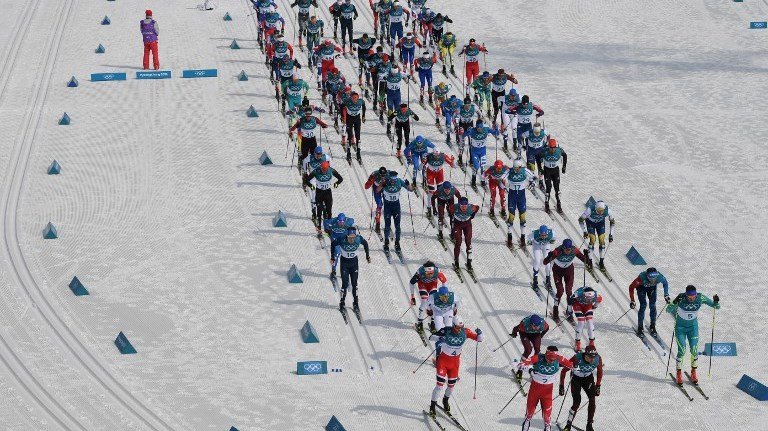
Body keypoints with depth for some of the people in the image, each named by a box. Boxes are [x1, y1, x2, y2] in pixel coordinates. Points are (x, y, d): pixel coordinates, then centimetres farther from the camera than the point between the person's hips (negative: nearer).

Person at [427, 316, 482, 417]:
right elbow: (431, 337, -22)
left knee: (451, 385, 12)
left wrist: (479, 334, -32)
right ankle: (432, 407, 2)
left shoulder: (465, 332, -14)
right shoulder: (447, 331, -21)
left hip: (455, 362, 3)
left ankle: (445, 400, 43)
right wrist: (439, 338, -44)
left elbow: (479, 339, -9)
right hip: (443, 360, -3)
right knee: (440, 385, -11)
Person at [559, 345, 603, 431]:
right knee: (577, 402, -15)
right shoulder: (577, 359, -33)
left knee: (592, 400, -13)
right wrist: (561, 386, -22)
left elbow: (600, 372, -1)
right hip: (576, 378, -3)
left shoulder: (598, 359, -23)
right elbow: (564, 371, -21)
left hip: (589, 378, 3)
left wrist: (598, 386, -1)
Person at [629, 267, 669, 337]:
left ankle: (653, 327, 11)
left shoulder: (660, 277, -35)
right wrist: (632, 301, -30)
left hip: (652, 288, 2)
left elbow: (665, 283, -10)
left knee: (653, 306, -5)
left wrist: (666, 295, -9)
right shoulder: (642, 278, -42)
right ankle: (640, 328, -1)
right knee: (643, 306, -13)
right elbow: (631, 287, -28)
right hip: (641, 287, -2)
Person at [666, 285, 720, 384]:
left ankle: (693, 373, 18)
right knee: (682, 351, -8)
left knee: (694, 350, -4)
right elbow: (668, 310, -24)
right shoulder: (681, 298, -26)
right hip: (680, 327, -2)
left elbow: (716, 306, -12)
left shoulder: (700, 298, -20)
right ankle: (679, 374, 11)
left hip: (693, 327, 2)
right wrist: (674, 302, -44)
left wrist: (716, 302, -36)